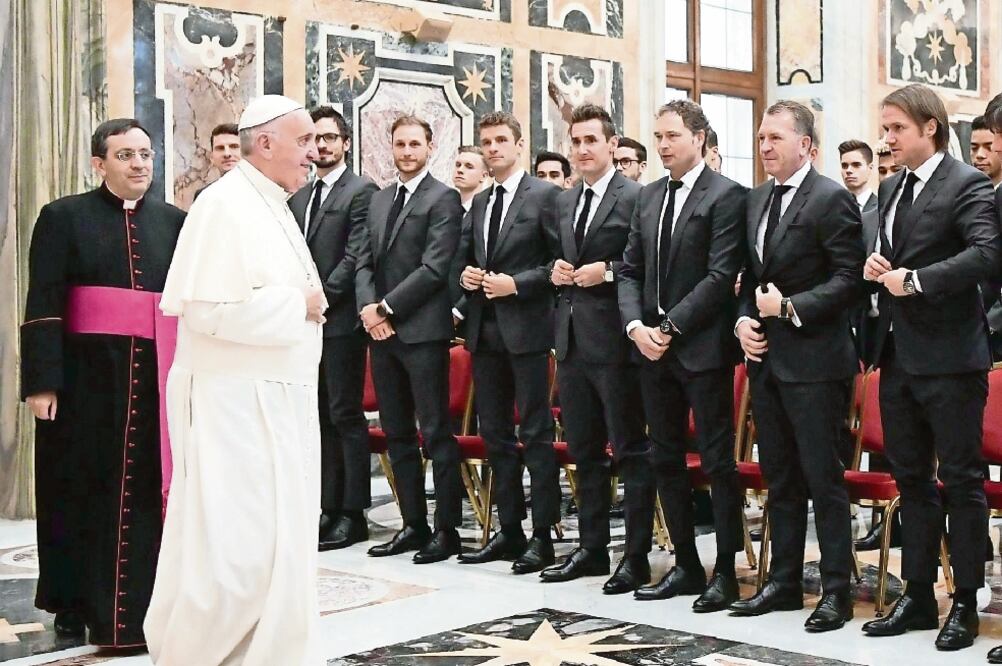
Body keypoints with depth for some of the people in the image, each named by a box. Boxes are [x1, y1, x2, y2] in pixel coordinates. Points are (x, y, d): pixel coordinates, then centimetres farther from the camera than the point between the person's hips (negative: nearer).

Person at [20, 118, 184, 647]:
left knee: (145, 494, 6)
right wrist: (42, 381, -13)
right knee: (81, 495, 8)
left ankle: (140, 610, 16)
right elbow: (42, 306, -5)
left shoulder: (173, 222, 9)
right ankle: (74, 605, 22)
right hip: (84, 379, -2)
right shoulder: (64, 218, 0)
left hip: (155, 380, 2)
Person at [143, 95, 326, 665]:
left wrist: (309, 304, 3)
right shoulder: (226, 205, -13)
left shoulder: (274, 208, 15)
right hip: (234, 403, -9)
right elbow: (211, 309, -22)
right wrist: (298, 305, -14)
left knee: (281, 543, 10)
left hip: (280, 399, 9)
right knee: (237, 548, -6)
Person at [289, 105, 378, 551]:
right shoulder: (298, 198, 18)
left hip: (340, 321, -7)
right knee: (321, 417, 10)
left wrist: (320, 298, -15)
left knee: (346, 416, -3)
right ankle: (328, 507, 16)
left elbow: (355, 257, -11)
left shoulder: (361, 191, -3)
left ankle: (352, 514, 3)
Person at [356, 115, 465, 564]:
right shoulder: (379, 199, 17)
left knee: (436, 433, -3)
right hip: (382, 331, 7)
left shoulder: (443, 199, -5)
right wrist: (368, 307, -4)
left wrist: (387, 308, -13)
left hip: (422, 331, -7)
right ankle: (413, 524, 19)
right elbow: (364, 261, 13)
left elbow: (434, 267, -14)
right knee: (397, 433, 11)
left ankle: (447, 530, 5)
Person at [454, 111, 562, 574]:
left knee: (536, 433, -3)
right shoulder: (478, 203, 16)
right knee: (495, 433, 11)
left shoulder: (545, 196, -5)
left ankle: (543, 535, 4)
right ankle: (509, 531, 20)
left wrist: (516, 284, -16)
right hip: (484, 329, 7)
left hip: (526, 328, -7)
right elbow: (463, 257, 23)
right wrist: (465, 275, 1)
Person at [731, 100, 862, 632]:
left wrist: (791, 308, -18)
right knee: (779, 478, 14)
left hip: (813, 359, -7)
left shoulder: (831, 199, -9)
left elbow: (849, 278, -13)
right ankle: (784, 582, 24)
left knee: (823, 478, -2)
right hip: (767, 357, 8)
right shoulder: (756, 201, 14)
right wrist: (744, 319, 3)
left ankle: (836, 590, 8)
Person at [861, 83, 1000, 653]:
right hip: (899, 354, 8)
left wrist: (917, 279, -24)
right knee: (911, 479, 13)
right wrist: (877, 266, 2)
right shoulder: (891, 188, 14)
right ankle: (918, 596, 23)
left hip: (949, 355, -8)